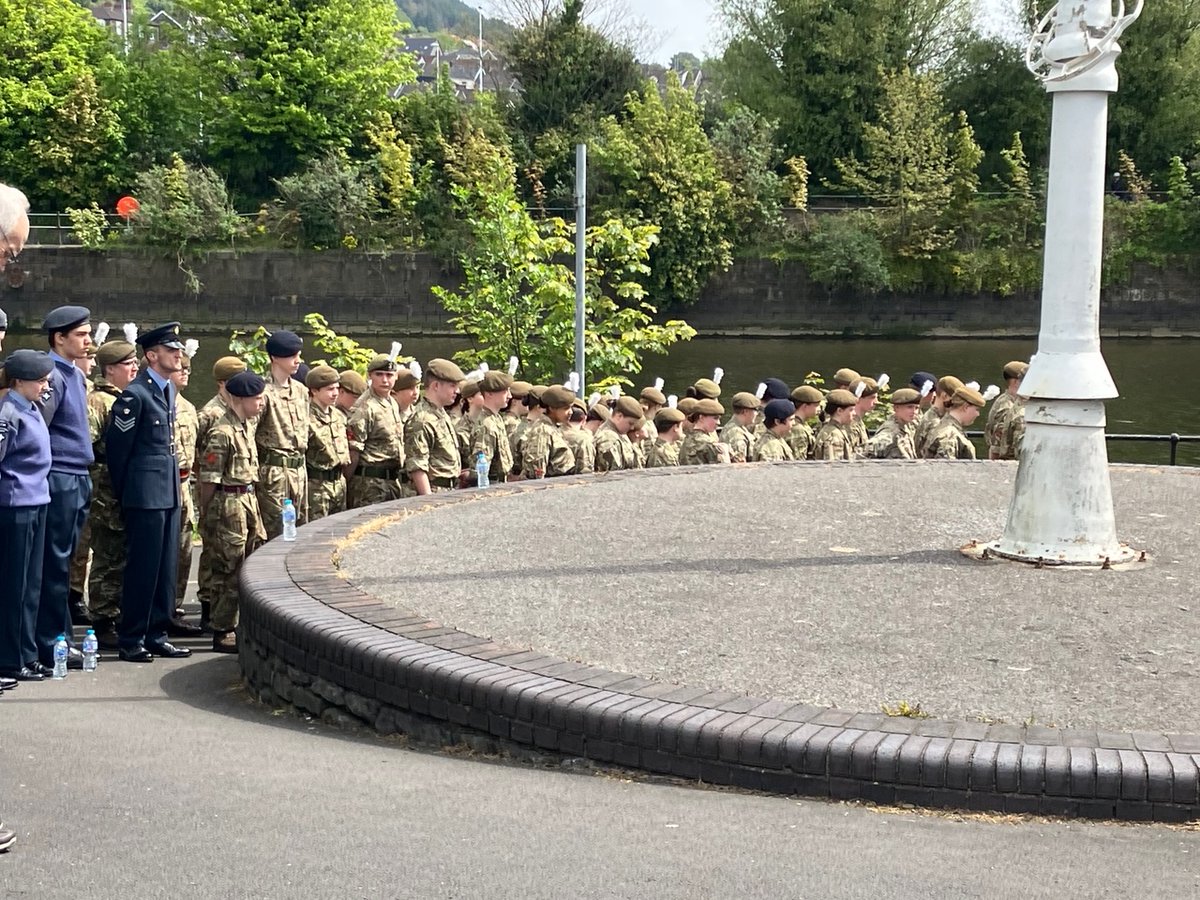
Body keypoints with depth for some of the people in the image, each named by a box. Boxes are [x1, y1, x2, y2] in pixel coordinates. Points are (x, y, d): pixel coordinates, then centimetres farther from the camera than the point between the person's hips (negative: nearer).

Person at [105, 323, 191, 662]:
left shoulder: (168, 389, 13)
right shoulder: (135, 395, -14)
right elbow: (116, 446, -11)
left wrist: (176, 483, 16)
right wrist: (124, 493, -3)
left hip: (169, 491, 8)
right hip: (146, 493, -8)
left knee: (166, 567, 12)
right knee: (143, 567, -3)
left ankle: (156, 636, 20)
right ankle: (131, 641, 6)